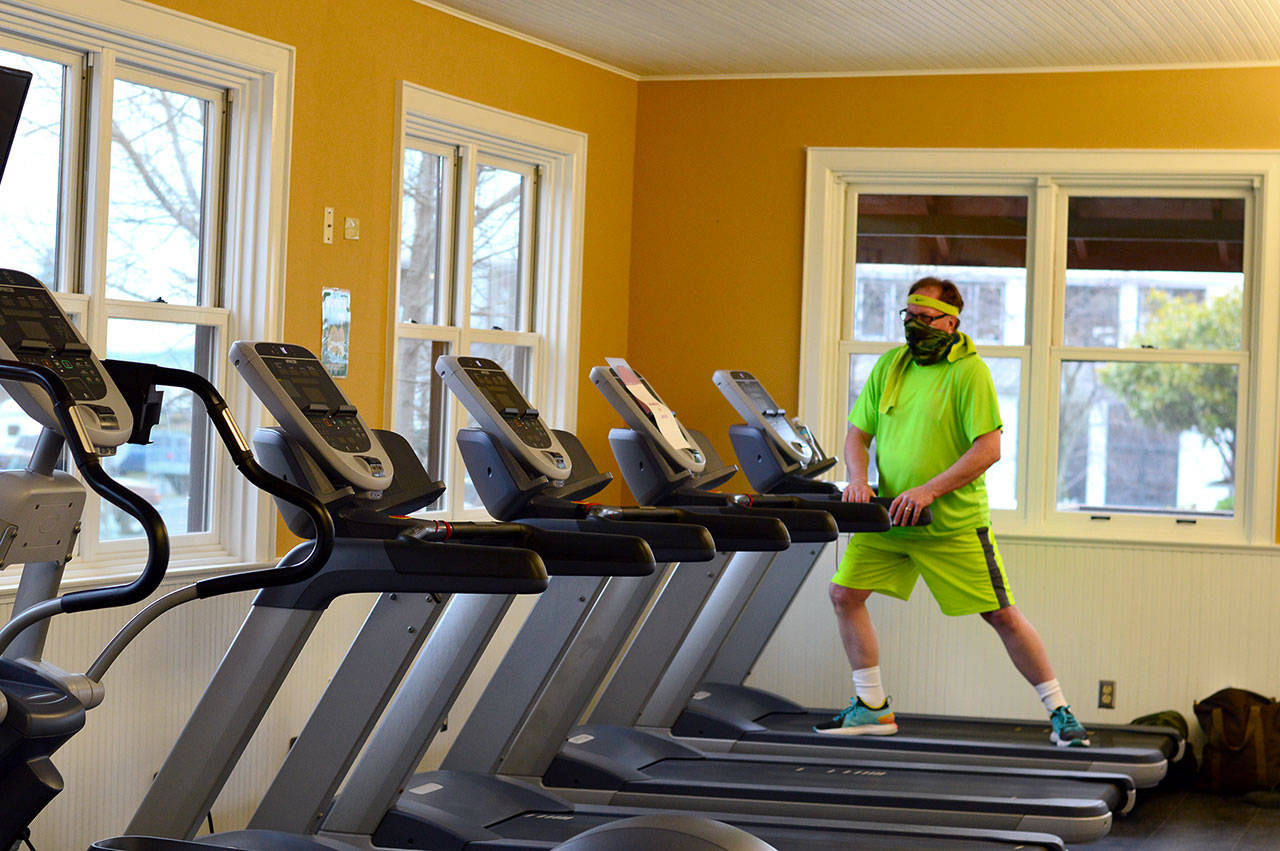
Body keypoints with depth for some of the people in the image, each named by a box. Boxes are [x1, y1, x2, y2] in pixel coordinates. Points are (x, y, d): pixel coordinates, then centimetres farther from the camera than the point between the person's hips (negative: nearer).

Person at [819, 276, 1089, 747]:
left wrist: (929, 491, -26)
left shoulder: (970, 371, -12)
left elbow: (988, 449, -19)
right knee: (844, 592, -2)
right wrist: (858, 478, -11)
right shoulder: (890, 366, 6)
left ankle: (1060, 713, 7)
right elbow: (857, 433, 9)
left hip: (954, 521, -5)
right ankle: (872, 708, 10)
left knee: (1001, 614, -4)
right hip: (890, 517, 6)